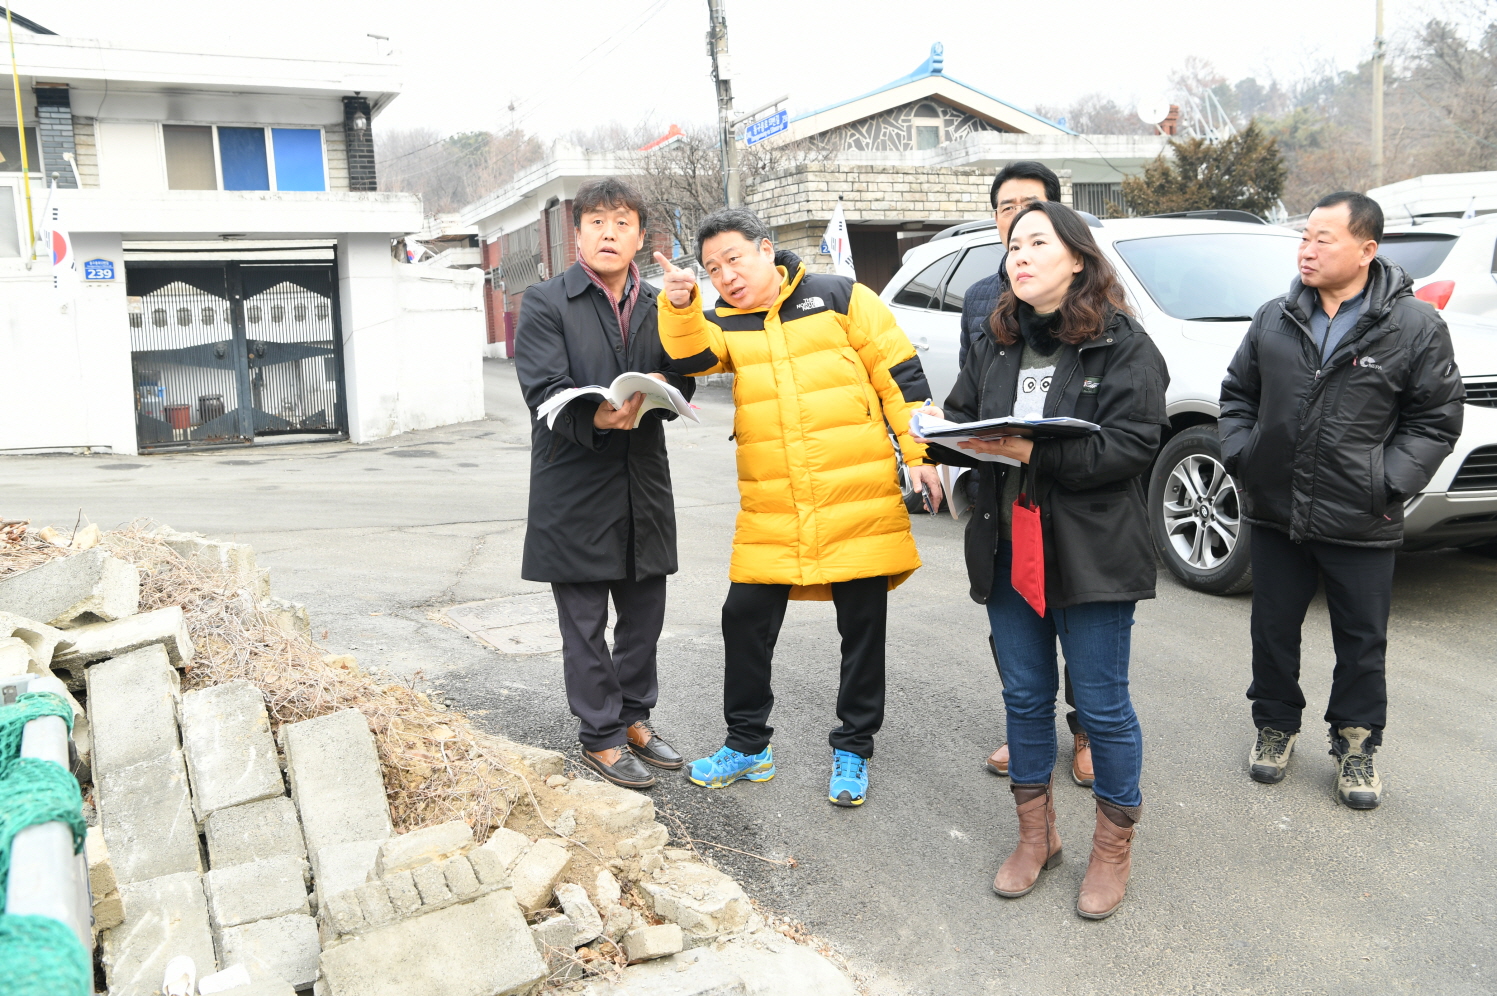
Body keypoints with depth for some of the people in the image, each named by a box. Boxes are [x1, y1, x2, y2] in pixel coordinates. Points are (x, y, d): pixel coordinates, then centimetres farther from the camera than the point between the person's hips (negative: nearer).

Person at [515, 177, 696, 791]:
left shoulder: (659, 306, 11)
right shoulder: (545, 302, -3)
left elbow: (682, 388, 8)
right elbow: (543, 390, -14)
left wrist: (660, 389, -15)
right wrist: (595, 417, -32)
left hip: (644, 483, 5)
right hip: (575, 490, -5)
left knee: (644, 615, 14)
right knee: (585, 624, 5)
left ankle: (634, 718, 32)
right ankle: (601, 736, 20)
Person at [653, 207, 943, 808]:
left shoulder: (839, 297, 1)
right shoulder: (724, 323, 10)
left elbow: (899, 374, 1)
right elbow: (690, 356, -12)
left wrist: (920, 452, -4)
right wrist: (679, 305, -30)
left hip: (860, 500, -3)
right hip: (770, 511, 3)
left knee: (862, 625, 7)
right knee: (745, 617, 4)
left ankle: (853, 750, 24)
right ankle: (747, 745, 24)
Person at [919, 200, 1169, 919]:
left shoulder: (1123, 344, -7)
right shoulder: (995, 344, 11)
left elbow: (1132, 444, -16)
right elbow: (960, 419, 10)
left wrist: (1034, 453, -25)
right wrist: (945, 438, -14)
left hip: (1089, 555, -5)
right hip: (1008, 549, 5)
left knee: (1101, 706, 6)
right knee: (1025, 697, 15)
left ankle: (1113, 847, 27)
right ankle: (1035, 836, 34)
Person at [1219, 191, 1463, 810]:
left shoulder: (1415, 325, -6)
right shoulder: (1274, 319, 4)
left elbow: (1436, 419, -3)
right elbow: (1237, 395, 13)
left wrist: (1388, 484, -11)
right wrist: (1239, 456, 0)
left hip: (1361, 525, -3)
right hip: (1274, 514, 3)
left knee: (1362, 643, 11)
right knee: (1273, 631, 15)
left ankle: (1356, 746, 30)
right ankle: (1276, 726, 35)